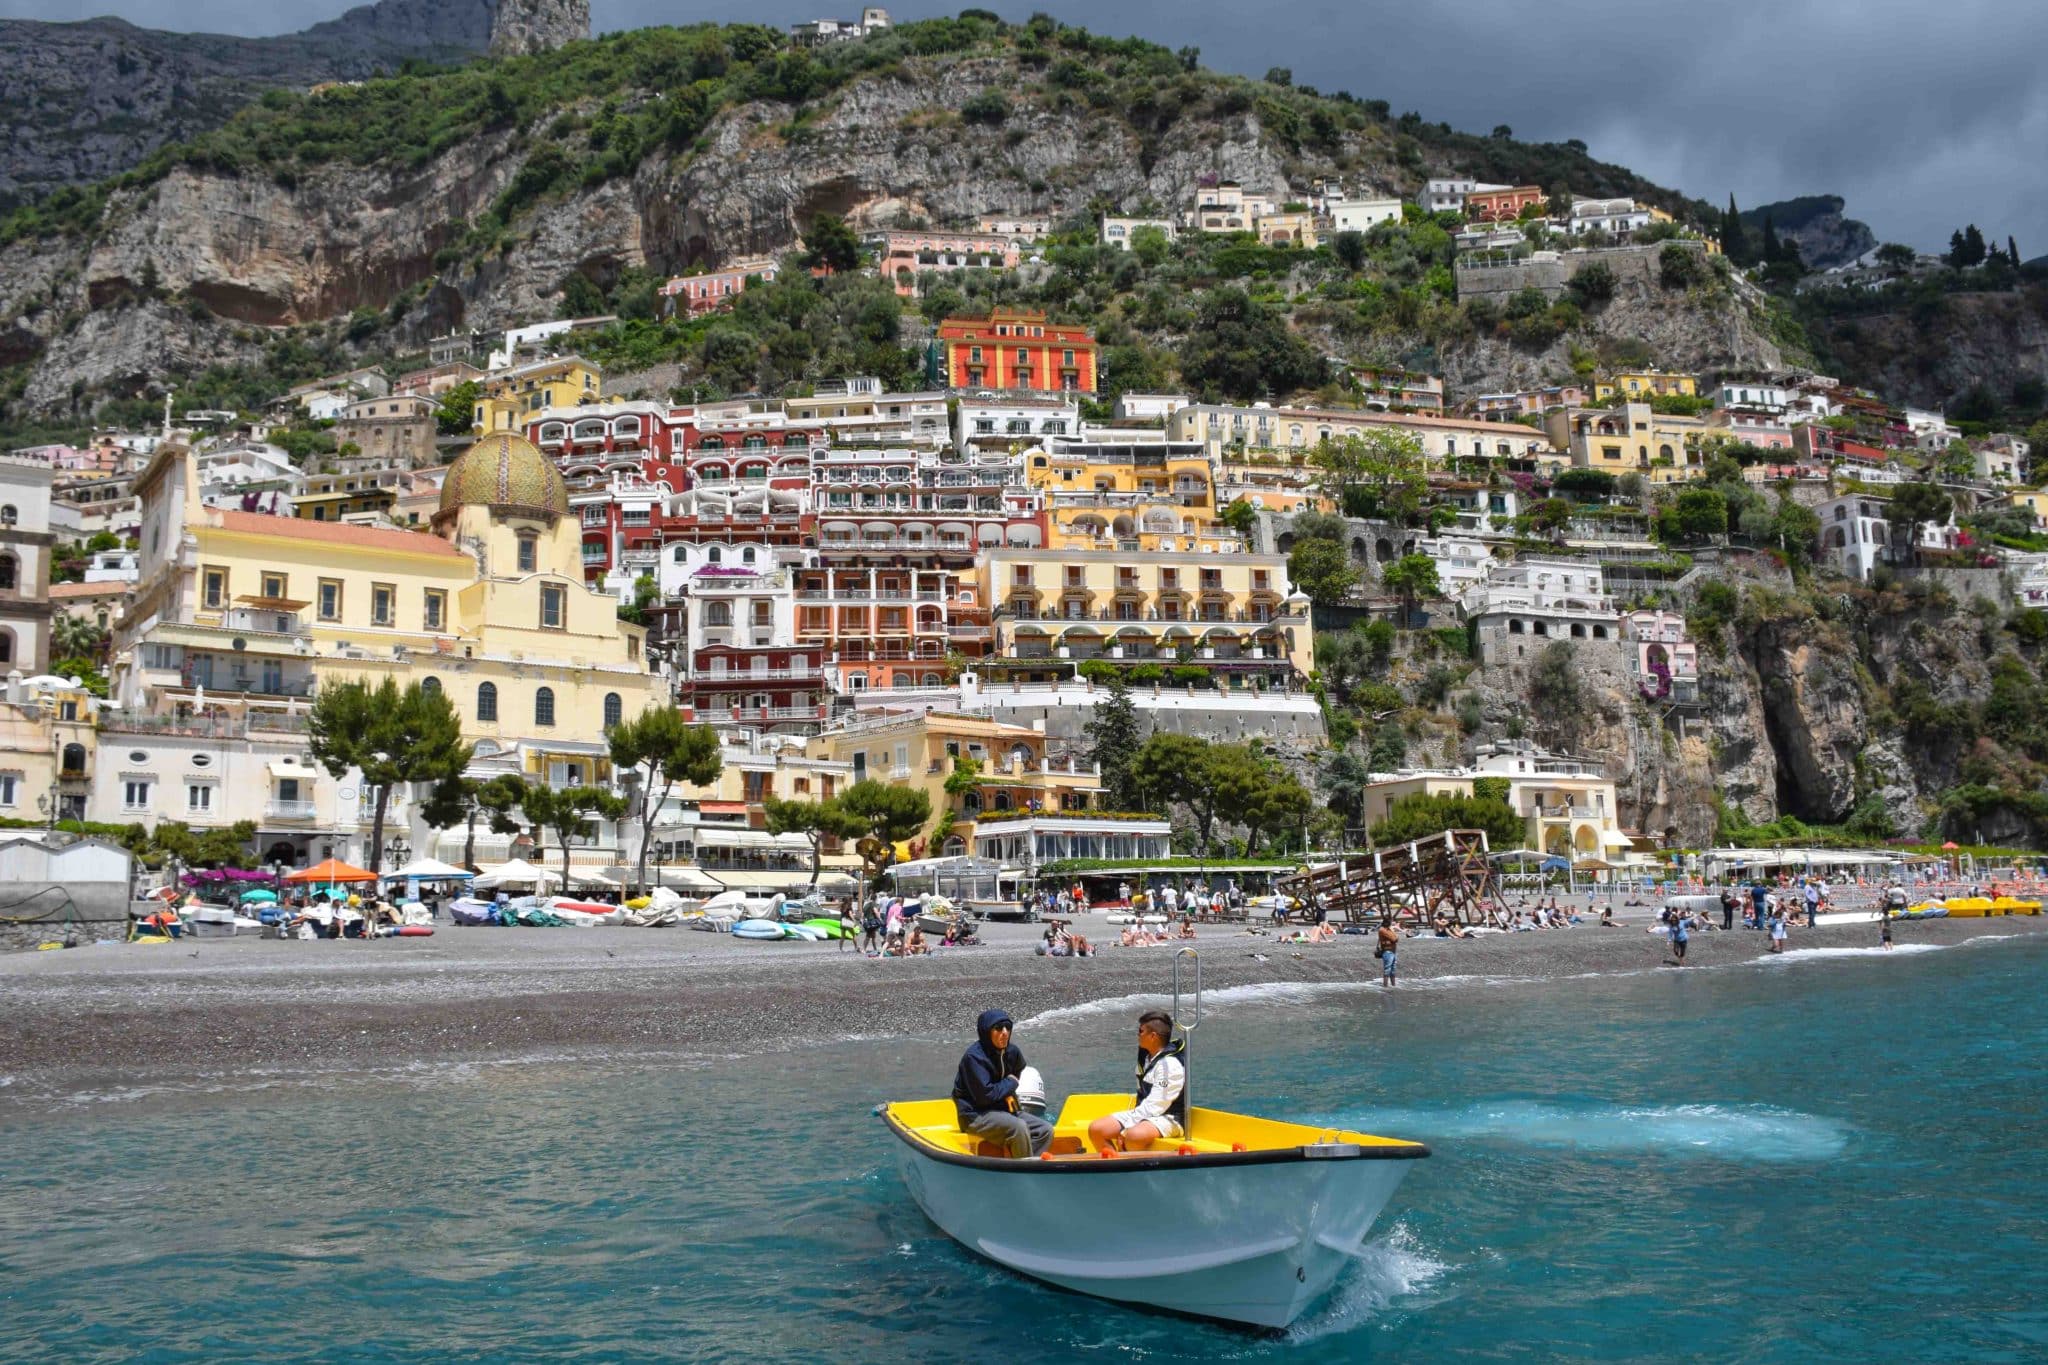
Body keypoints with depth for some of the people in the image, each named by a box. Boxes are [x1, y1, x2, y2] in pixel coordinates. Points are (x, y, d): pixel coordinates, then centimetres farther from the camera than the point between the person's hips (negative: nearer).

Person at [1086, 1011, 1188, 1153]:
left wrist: (1124, 1130, -19)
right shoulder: (1147, 1058, 13)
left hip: (1167, 1119, -9)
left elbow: (1155, 1105, -21)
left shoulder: (1170, 1064, -17)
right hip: (1143, 1114, 9)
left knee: (1134, 1136, -39)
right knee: (1095, 1129, -6)